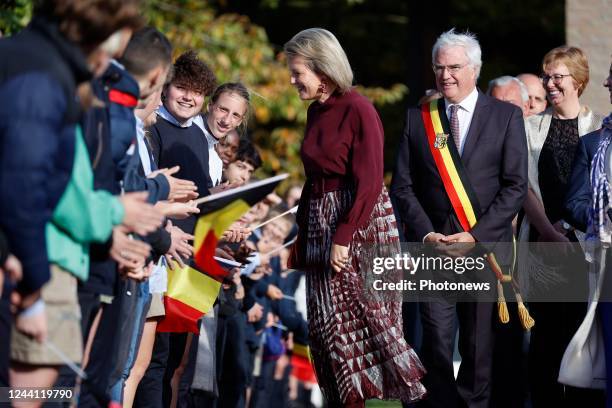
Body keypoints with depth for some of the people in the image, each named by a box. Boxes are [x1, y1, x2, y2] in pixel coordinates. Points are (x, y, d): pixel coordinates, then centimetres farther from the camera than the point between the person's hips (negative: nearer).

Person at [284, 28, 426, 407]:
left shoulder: (357, 109, -13)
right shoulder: (316, 112, 10)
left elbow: (369, 183, -17)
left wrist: (343, 238, -20)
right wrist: (302, 237, 14)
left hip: (361, 221, -8)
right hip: (322, 221, 8)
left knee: (367, 316, -6)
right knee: (330, 323, 6)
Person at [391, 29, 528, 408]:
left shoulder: (506, 116, 3)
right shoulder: (418, 117, 9)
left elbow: (516, 186, -2)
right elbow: (402, 185, 7)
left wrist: (476, 235, -11)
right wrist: (426, 233, -7)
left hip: (485, 245, -1)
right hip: (433, 245, 1)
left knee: (480, 345, 4)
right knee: (436, 341, -7)